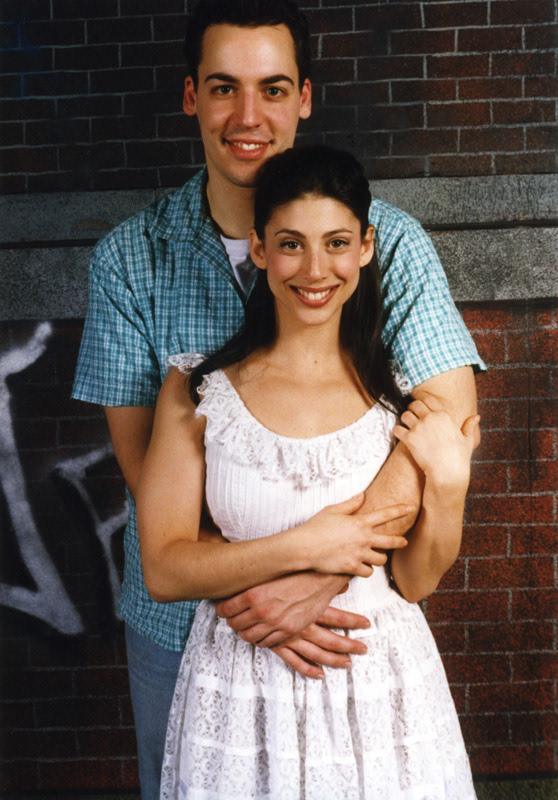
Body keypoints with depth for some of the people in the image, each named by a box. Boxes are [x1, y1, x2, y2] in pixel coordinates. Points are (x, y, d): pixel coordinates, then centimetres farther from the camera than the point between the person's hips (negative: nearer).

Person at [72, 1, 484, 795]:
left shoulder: (387, 239, -10)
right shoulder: (129, 258, -6)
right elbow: (137, 450, -8)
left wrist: (320, 571, -26)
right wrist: (241, 582, -20)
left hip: (340, 612, -1)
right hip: (179, 610, 2)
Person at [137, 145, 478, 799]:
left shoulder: (400, 390, -5)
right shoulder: (197, 392, -8)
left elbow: (415, 582, -1)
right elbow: (163, 572, -10)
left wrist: (447, 487, -17)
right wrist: (302, 546, -19)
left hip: (381, 688, 1)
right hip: (242, 692, 0)